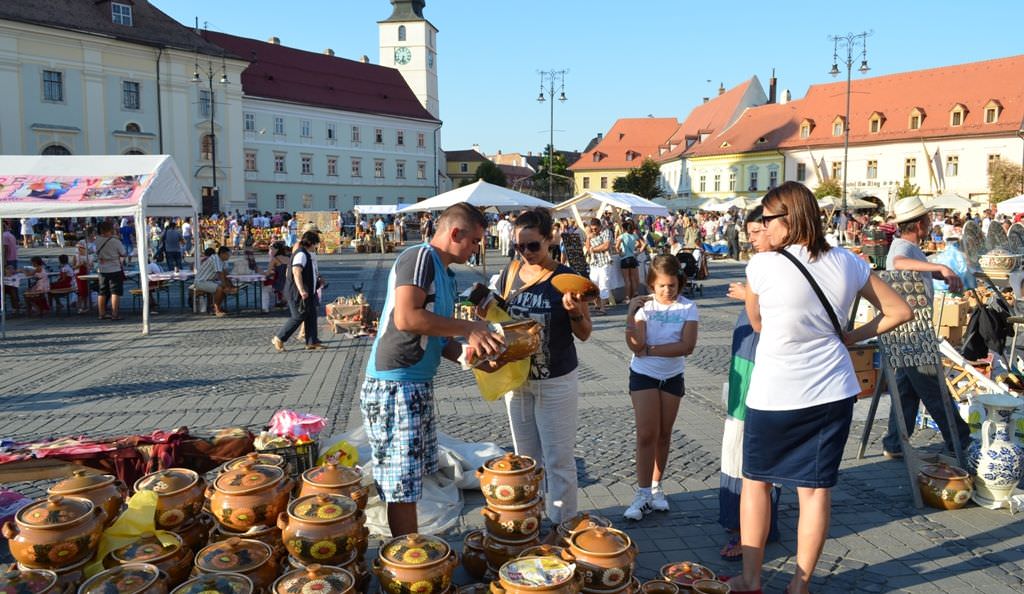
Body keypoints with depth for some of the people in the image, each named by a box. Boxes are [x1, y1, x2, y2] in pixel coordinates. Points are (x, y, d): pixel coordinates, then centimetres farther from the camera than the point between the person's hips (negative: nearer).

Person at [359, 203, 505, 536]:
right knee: (403, 487, -1)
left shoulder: (446, 275, 17)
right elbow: (406, 318, -26)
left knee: (411, 481, 17)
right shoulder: (420, 257, -13)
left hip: (419, 386, 10)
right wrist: (468, 328, -19)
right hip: (394, 387, -10)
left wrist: (470, 351, 1)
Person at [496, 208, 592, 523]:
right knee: (526, 458, 17)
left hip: (556, 382, -5)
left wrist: (576, 313, -28)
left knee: (558, 461, 3)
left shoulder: (565, 278, -13)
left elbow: (584, 334, -7)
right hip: (516, 378, 5)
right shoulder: (511, 272, -1)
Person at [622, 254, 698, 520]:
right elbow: (636, 345, -21)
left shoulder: (688, 308, -7)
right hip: (643, 375, -2)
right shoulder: (644, 307, -10)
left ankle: (656, 487, 26)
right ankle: (643, 494, 0)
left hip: (672, 377, 2)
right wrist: (631, 314, -31)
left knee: (664, 435, 11)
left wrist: (649, 350, -18)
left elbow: (687, 346, -18)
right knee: (647, 434, -6)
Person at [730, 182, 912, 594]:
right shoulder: (847, 263, 0)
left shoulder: (763, 265, -13)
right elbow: (900, 311, 8)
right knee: (815, 489, 10)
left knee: (756, 480, 14)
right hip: (832, 392, 4)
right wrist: (851, 337, 8)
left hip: (774, 394, -4)